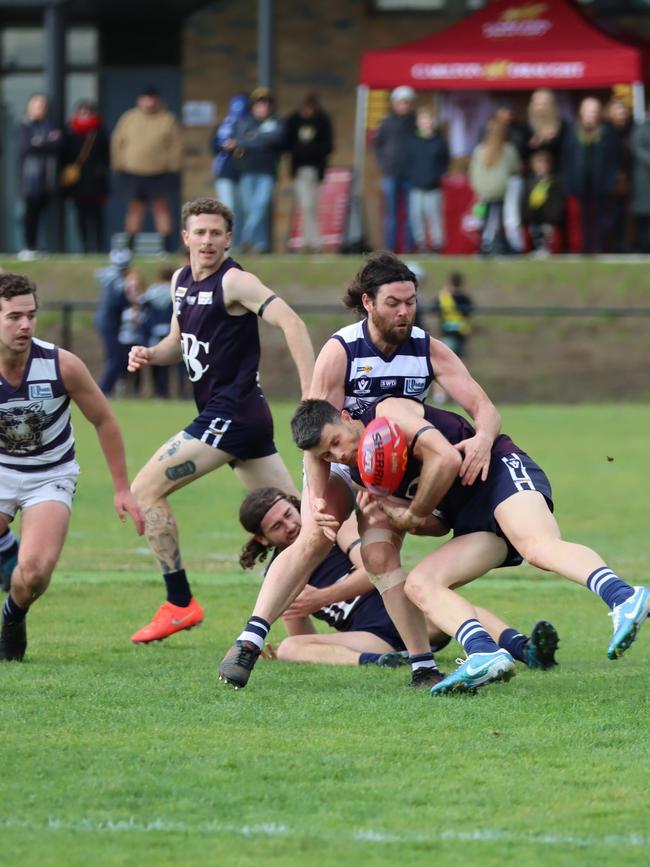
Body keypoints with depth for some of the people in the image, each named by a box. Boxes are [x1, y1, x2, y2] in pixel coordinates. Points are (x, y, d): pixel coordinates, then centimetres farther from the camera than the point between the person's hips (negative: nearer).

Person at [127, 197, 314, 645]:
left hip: (232, 413, -9)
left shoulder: (234, 282, -13)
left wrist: (312, 392, -31)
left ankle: (180, 603, -6)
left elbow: (290, 321, -22)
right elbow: (180, 342, 26)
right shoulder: (181, 281, 13)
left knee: (146, 489, -9)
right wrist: (150, 354, 4)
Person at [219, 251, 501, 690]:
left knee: (380, 554, -22)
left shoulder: (428, 350, -13)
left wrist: (483, 437, -42)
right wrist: (320, 501, -31)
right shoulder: (340, 351, -20)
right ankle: (248, 644, -30)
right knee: (313, 539, -25)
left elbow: (484, 406, -17)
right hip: (339, 460, -1)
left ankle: (424, 665, -20)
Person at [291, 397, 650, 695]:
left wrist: (414, 514, -4)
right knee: (419, 584, -12)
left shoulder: (388, 413, -6)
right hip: (472, 522, 8)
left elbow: (446, 458, -17)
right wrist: (393, 512, -4)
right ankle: (485, 655, -37)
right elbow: (429, 524, 18)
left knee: (539, 548, -36)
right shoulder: (362, 479, 17)